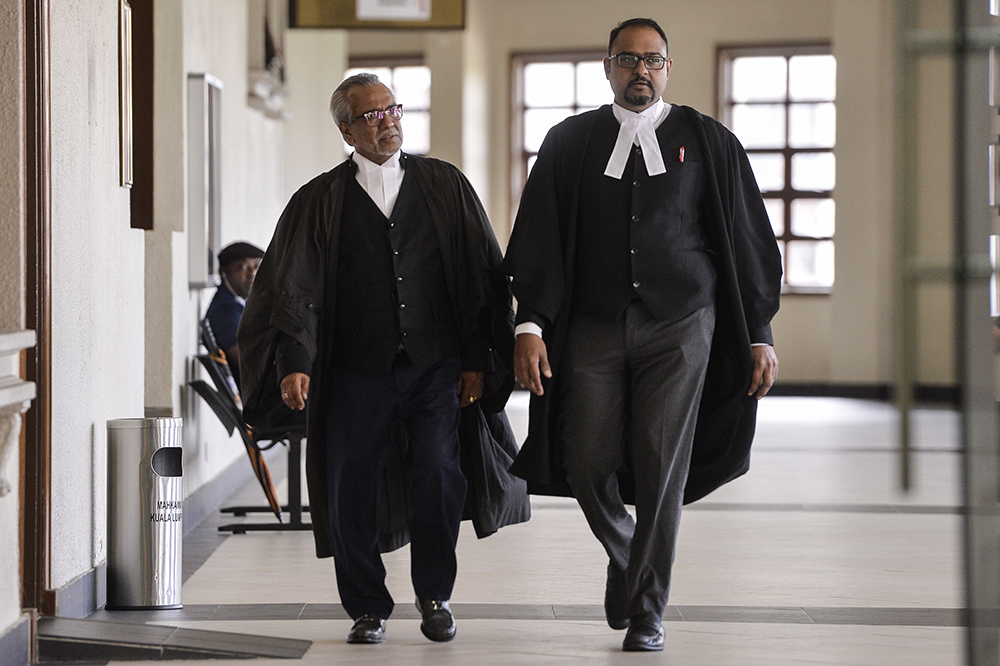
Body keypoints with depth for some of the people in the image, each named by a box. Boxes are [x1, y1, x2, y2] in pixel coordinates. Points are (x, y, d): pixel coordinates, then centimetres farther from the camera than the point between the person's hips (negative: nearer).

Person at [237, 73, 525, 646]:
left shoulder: (445, 185, 9)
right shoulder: (320, 202, 6)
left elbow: (483, 276, 8)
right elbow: (294, 288, -2)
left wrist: (477, 361, 1)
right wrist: (294, 362, -16)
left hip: (436, 366, 0)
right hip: (356, 372, 0)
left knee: (439, 476, -10)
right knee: (352, 490, 1)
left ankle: (435, 596, 11)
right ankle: (368, 609, 18)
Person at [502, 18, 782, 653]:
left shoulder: (709, 142, 7)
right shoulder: (570, 143, 9)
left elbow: (748, 244, 8)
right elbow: (539, 238, 4)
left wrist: (760, 335, 3)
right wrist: (530, 325, -8)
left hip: (680, 326, -1)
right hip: (593, 330, 1)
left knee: (661, 469, -6)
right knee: (586, 462, -3)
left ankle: (646, 611, 7)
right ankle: (626, 555, 28)